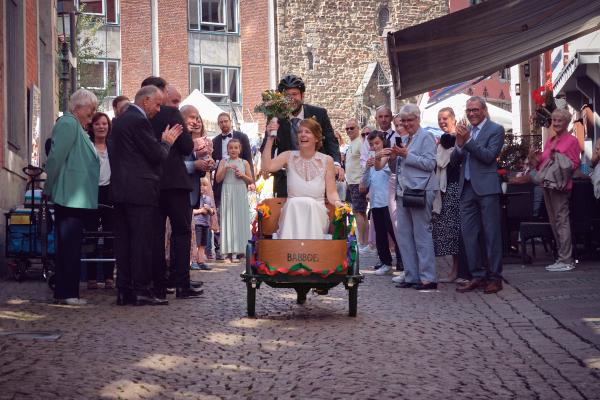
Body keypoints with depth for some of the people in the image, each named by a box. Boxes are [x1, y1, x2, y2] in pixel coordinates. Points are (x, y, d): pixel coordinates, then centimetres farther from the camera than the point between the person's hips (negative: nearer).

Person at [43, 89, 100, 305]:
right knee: (69, 246, -8)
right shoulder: (68, 124, -10)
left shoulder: (76, 126, 20)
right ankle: (66, 293, -7)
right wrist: (50, 188, -10)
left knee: (69, 246, 11)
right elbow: (56, 158, -17)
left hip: (76, 199, 10)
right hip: (71, 197, -10)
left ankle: (65, 292, 15)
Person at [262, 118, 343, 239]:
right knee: (294, 204, -32)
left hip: (316, 212, 0)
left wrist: (337, 202, -18)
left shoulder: (326, 160, 6)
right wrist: (270, 138, -12)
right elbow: (267, 166, -11)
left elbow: (331, 192, 4)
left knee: (309, 203, -33)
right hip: (291, 211, 0)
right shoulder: (289, 157, 8)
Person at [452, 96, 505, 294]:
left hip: (486, 188, -6)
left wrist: (468, 140, -17)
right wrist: (459, 144, -9)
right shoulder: (465, 130, 14)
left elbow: (489, 156, -14)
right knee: (468, 233, 6)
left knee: (491, 233, -1)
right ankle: (477, 276, 14)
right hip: (467, 188, 6)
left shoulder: (495, 130, -2)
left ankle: (494, 277, 5)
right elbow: (454, 160, 10)